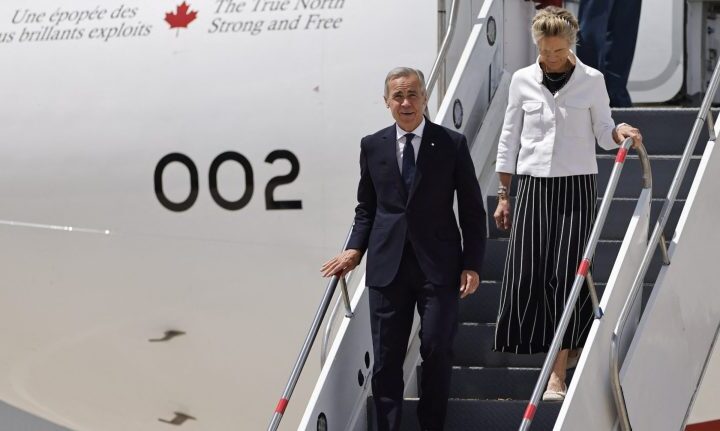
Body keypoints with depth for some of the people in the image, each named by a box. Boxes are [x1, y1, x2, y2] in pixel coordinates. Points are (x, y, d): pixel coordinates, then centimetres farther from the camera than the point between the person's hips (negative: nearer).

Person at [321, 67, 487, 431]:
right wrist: (355, 249, -1)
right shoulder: (372, 146, 6)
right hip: (387, 265, 2)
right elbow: (366, 209, 13)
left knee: (437, 350, -2)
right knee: (386, 356, 3)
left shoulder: (452, 144, -1)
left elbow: (472, 210, 2)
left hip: (438, 265, -2)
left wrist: (472, 264, -4)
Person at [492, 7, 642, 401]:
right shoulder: (522, 80, 5)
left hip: (576, 184, -2)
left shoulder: (591, 80, 1)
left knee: (568, 274, -8)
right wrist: (503, 196, 9)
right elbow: (509, 139, 10)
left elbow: (603, 134, 6)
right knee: (525, 272, -8)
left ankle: (558, 373, -7)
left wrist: (620, 132, -18)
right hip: (534, 183, 2)